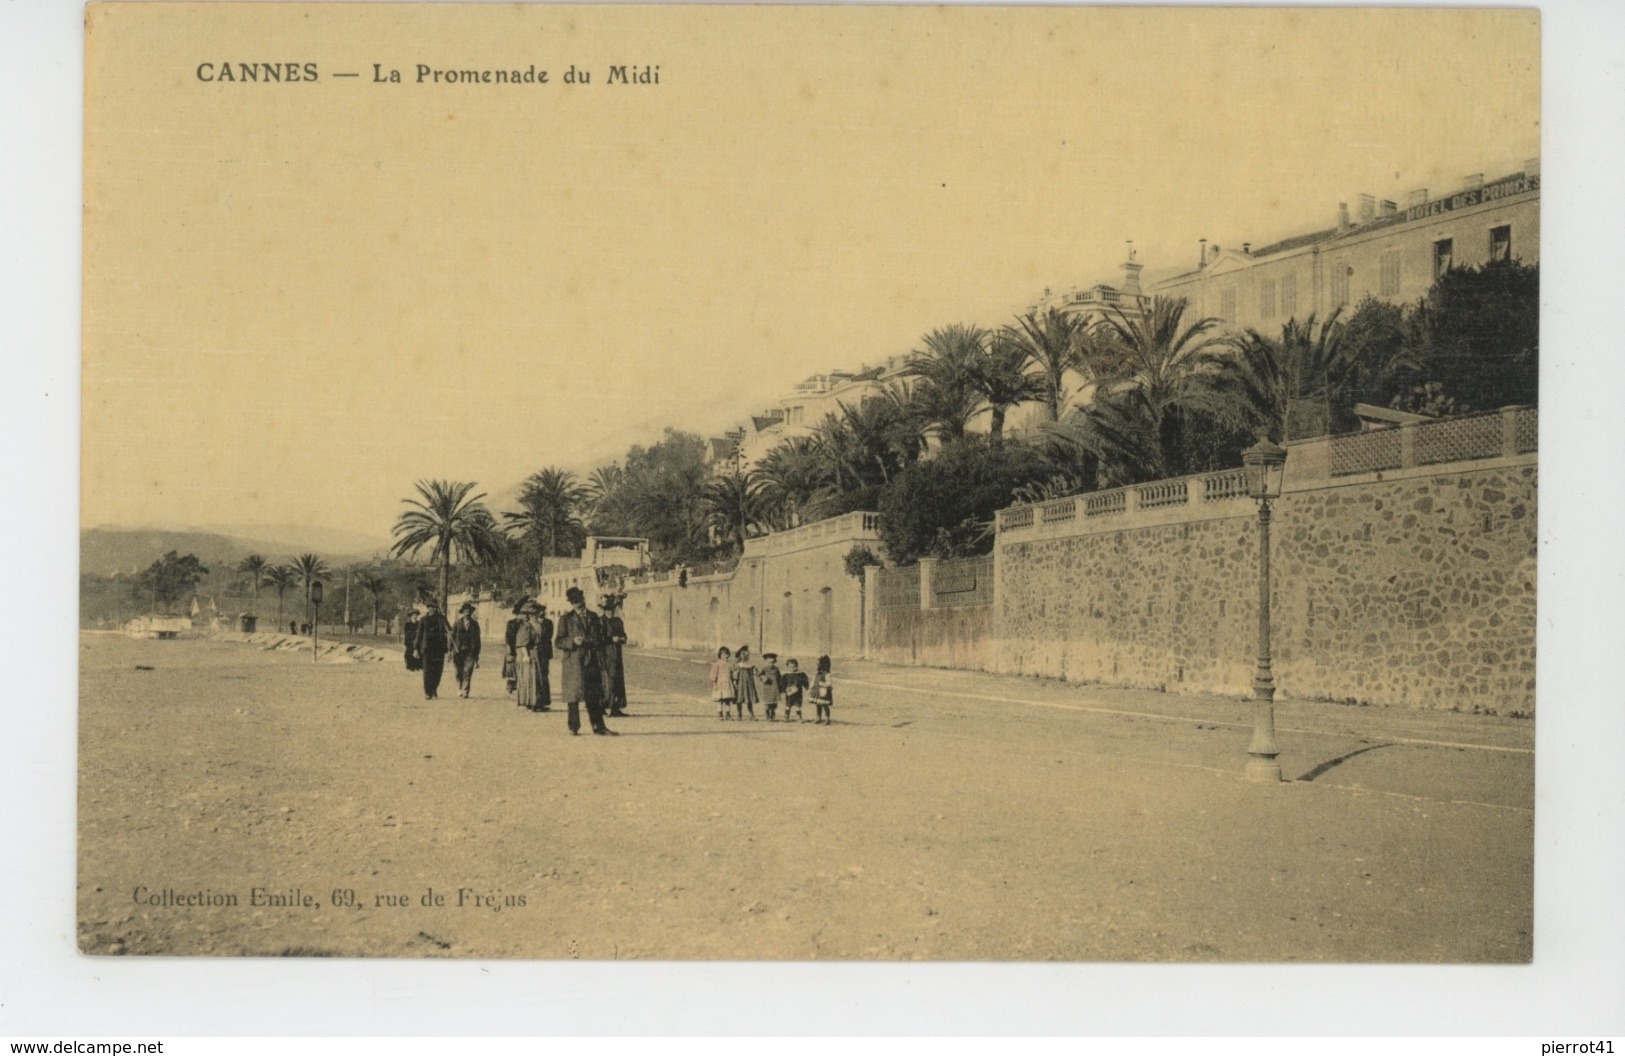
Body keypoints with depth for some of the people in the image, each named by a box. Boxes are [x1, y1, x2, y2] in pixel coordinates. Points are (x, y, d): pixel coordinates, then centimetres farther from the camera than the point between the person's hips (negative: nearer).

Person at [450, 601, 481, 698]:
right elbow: (452, 637, 7)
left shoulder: (475, 624, 9)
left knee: (467, 672, -11)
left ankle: (465, 691, -9)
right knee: (459, 672, 4)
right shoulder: (457, 623, 7)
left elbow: (477, 639, 12)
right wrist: (451, 652, 1)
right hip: (458, 651, 1)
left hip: (470, 651, -1)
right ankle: (460, 689, 24)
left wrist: (477, 654, 10)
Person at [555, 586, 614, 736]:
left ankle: (598, 726, 6)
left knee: (595, 695, 4)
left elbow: (599, 639, 17)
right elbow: (558, 641, -2)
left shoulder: (594, 617, 13)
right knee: (574, 695, 0)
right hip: (573, 661, -3)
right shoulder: (566, 619, 2)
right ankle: (574, 727, 8)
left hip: (592, 661, 3)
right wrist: (573, 641, -20)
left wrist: (600, 660, 9)